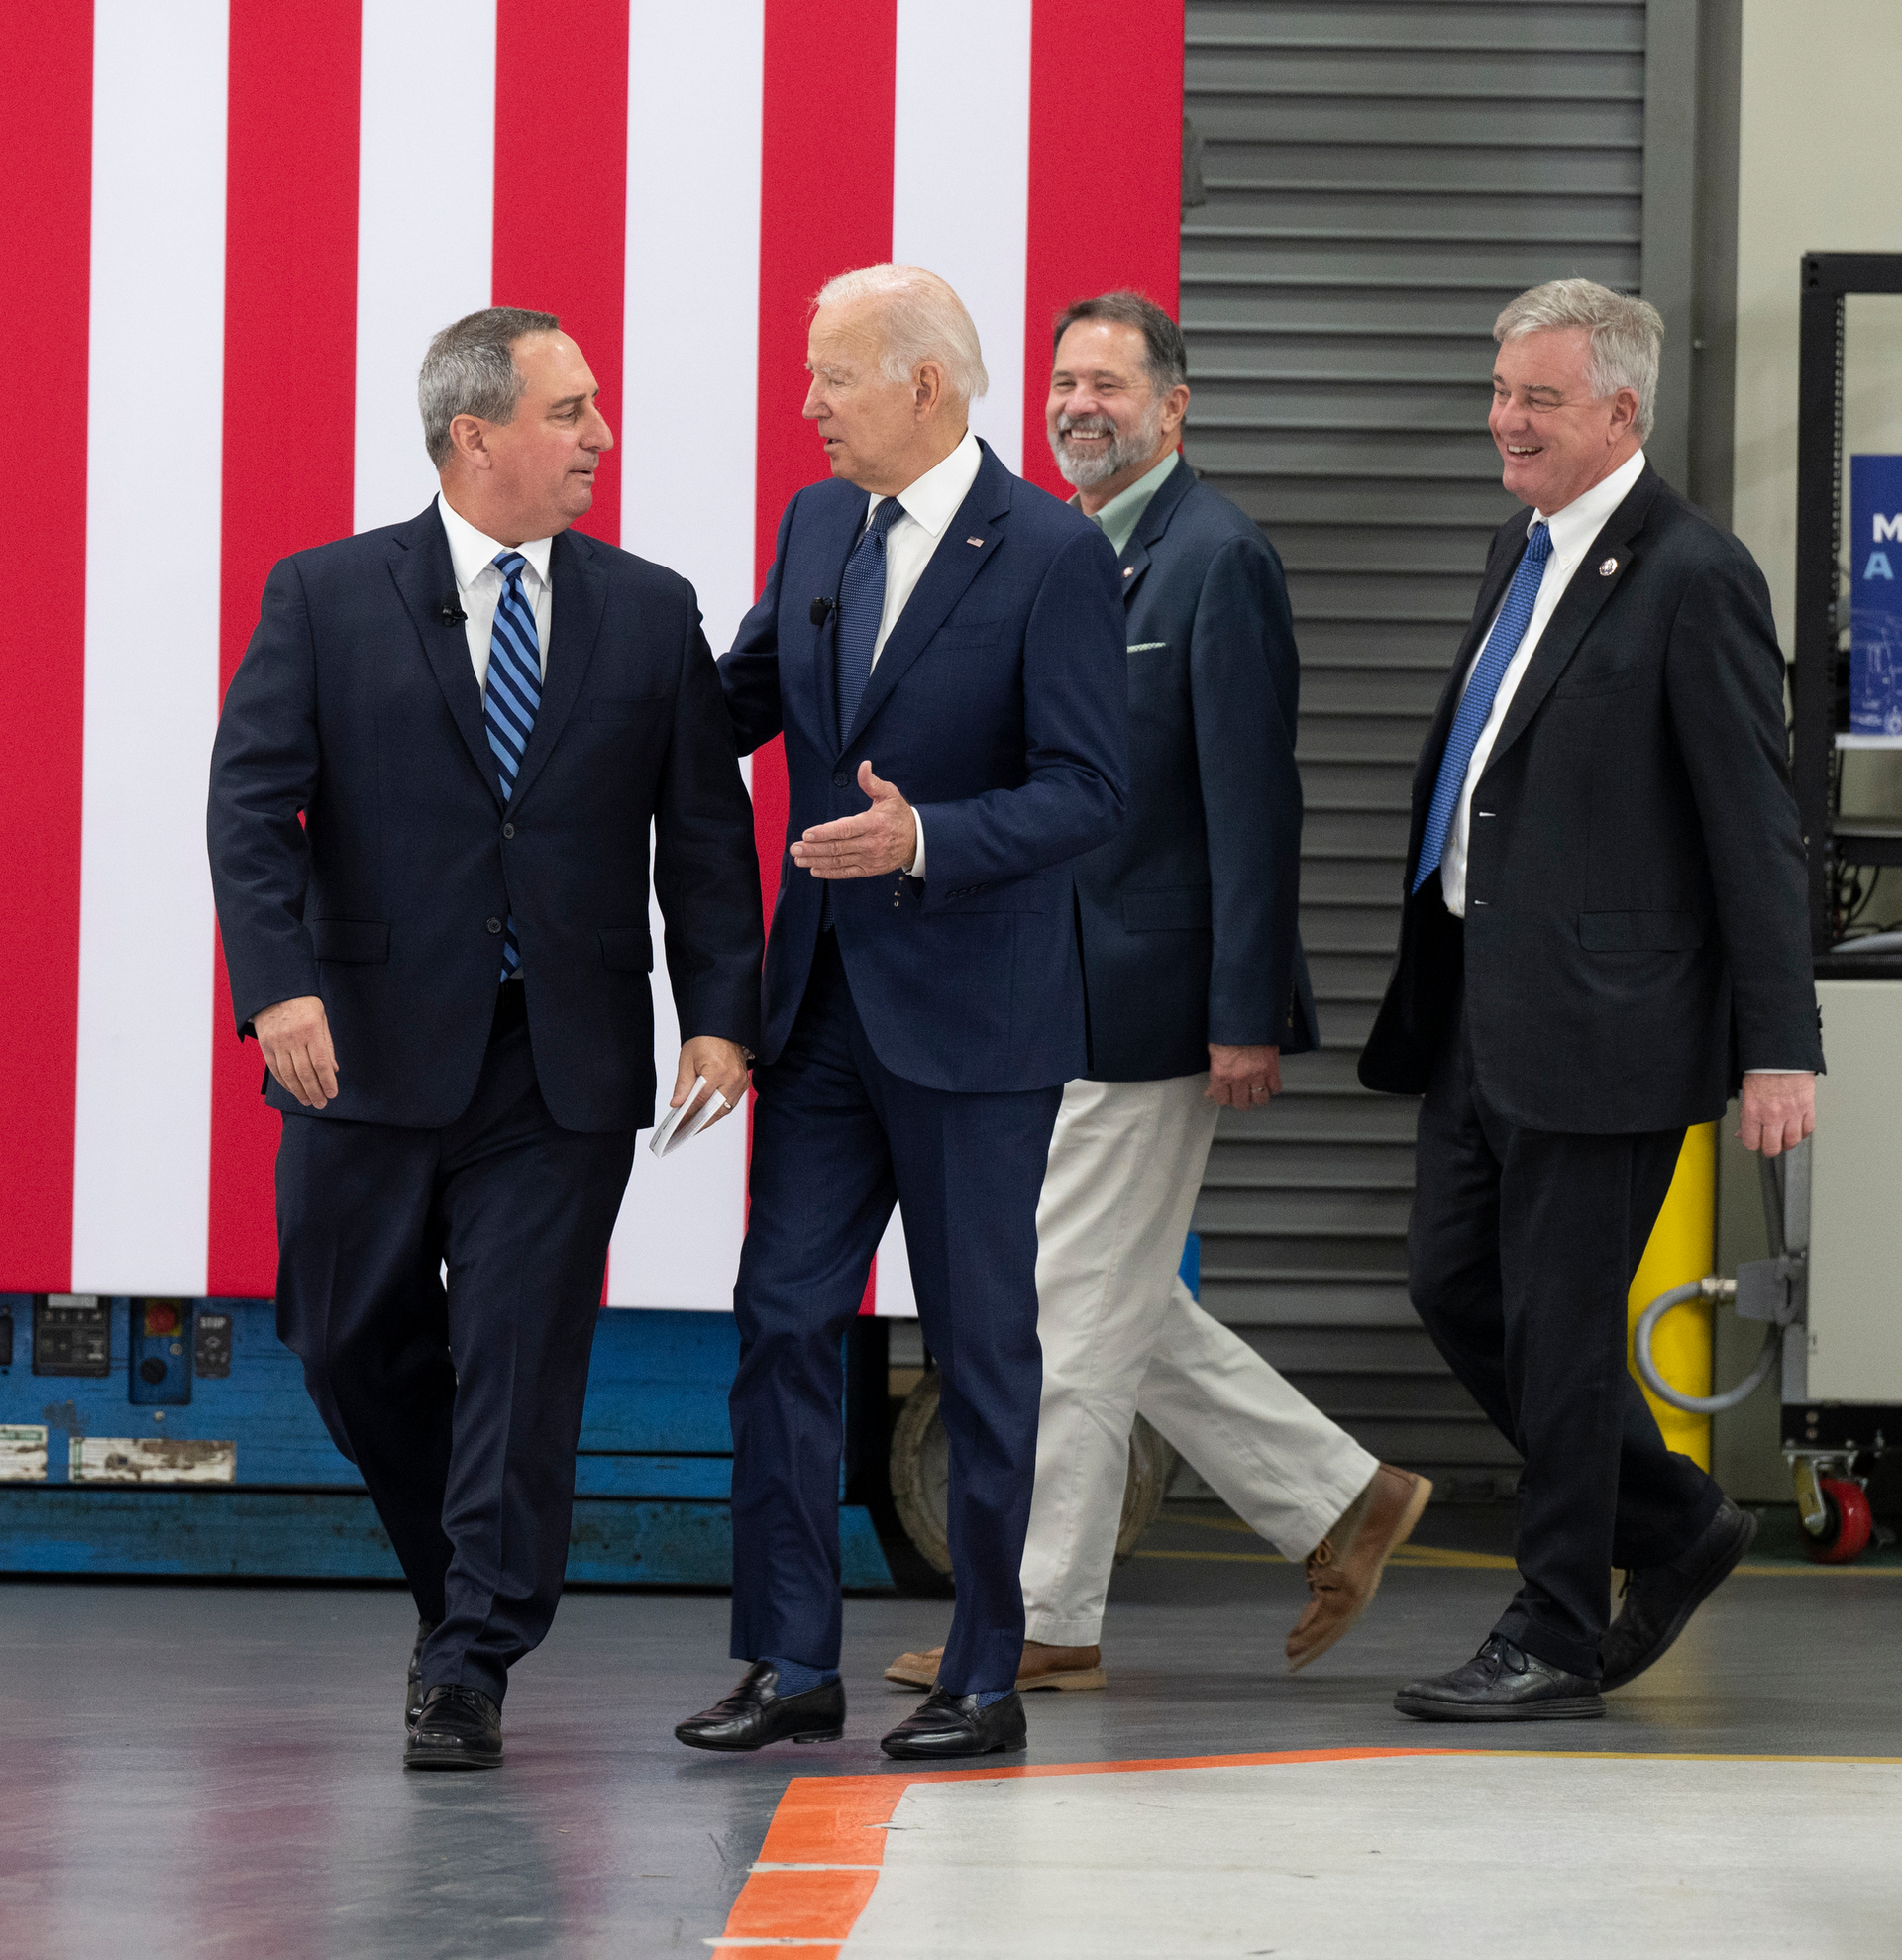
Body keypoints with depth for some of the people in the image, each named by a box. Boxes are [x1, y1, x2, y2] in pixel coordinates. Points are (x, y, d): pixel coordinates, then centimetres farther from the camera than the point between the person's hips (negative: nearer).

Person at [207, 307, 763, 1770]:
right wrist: (278, 982, -21)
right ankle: (467, 1589, 30)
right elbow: (250, 806, -6)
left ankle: (470, 1673, 2)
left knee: (519, 1363, -3)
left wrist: (721, 1015, -5)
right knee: (354, 1348, 8)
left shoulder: (652, 613, 7)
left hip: (566, 1068, 0)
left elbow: (707, 829, 6)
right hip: (371, 1048, 0)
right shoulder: (326, 599, 1)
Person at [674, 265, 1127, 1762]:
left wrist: (925, 837, -27)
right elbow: (739, 700, 21)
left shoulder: (1053, 554, -11)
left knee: (982, 1345, 3)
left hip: (972, 1017, -6)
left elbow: (1088, 789, -15)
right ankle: (793, 1663, 9)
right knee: (783, 1318, 3)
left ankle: (987, 1678, 12)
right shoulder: (818, 523, 9)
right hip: (822, 1003, 6)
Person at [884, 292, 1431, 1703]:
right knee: (1123, 1310, 13)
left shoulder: (1218, 560, -12)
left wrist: (1246, 1017, -19)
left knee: (1077, 1316, -4)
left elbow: (1254, 801, -16)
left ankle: (1045, 1622, 4)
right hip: (1057, 1003, 9)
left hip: (1150, 1002, -9)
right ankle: (1339, 1502, 23)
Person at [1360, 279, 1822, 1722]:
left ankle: (1556, 1642, 10)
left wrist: (1779, 1046, -16)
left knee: (1558, 1323, -2)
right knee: (1455, 1284, 12)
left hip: (1598, 1012, -9)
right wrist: (1432, 981, 21)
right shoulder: (1525, 550, 14)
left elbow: (1759, 829, -14)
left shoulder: (1692, 576, -13)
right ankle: (1675, 1523, 28)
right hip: (1484, 1007, 9)